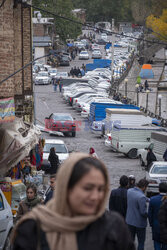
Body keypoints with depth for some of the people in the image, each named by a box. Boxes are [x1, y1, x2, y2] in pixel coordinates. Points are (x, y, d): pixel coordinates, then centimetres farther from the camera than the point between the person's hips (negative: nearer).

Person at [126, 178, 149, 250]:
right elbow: (143, 212, -24)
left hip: (129, 221, 6)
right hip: (139, 223, -6)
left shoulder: (129, 191, -4)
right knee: (141, 242, 9)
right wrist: (147, 215, -2)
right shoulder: (142, 197, -26)